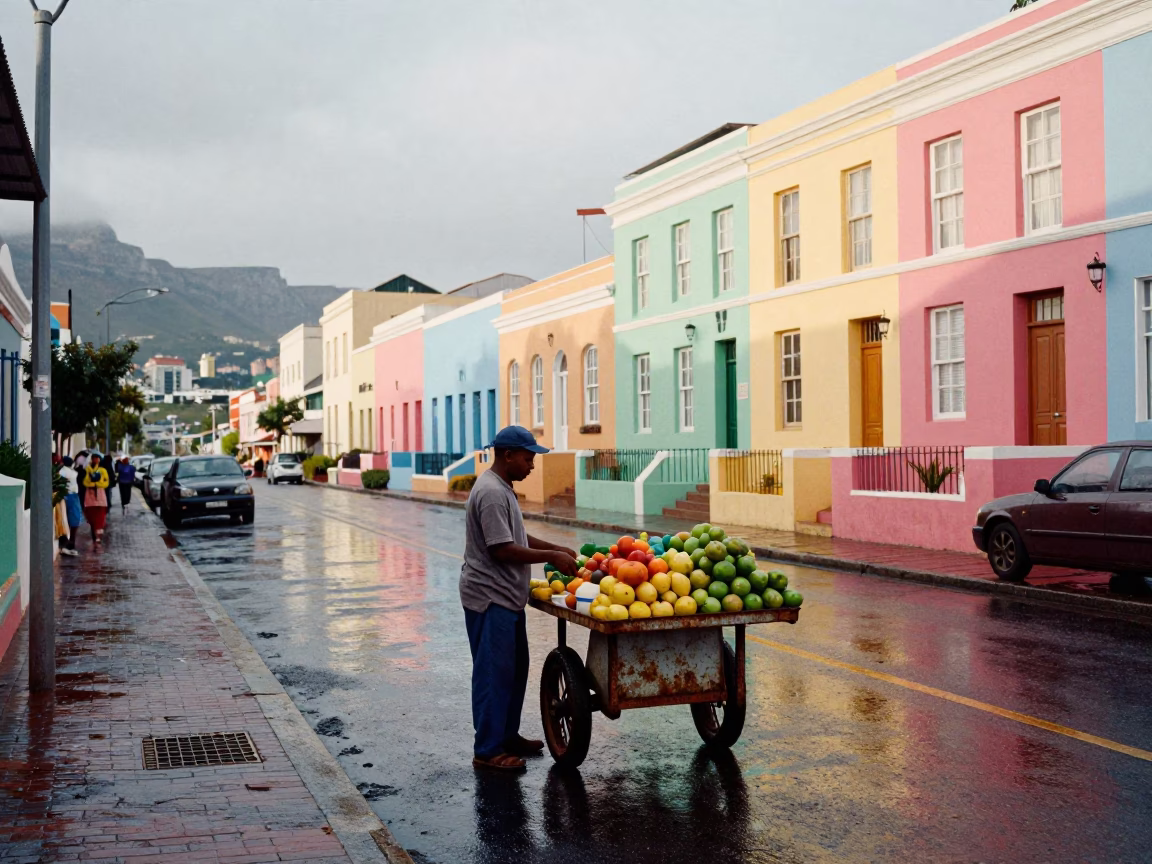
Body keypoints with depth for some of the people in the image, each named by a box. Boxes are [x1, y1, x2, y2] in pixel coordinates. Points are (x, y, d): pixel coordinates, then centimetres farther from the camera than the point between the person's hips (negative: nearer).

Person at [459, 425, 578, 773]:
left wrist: (557, 549, 13)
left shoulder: (502, 489, 14)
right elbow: (502, 549, -24)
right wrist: (552, 557, -17)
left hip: (506, 597, 11)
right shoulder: (492, 493, -20)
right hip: (490, 599, -11)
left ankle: (507, 735, 28)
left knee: (515, 668, 17)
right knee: (494, 673, -4)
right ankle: (487, 750, 4)